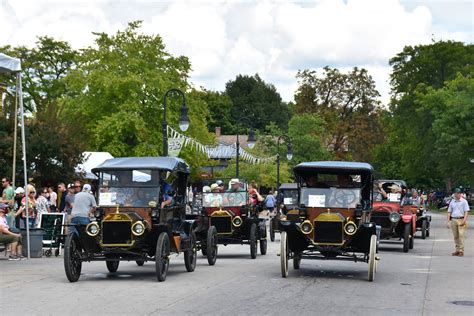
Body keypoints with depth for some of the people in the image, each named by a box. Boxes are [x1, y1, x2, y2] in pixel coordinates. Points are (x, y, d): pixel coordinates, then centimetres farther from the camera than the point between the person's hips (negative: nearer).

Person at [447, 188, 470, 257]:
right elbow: (449, 212, 15)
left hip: (461, 220, -4)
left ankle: (461, 251, -12)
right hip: (453, 220, 4)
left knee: (461, 235, -12)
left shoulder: (464, 201, 1)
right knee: (455, 236, 7)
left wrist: (464, 220, -14)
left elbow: (466, 211, -2)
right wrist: (448, 221, 7)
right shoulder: (452, 202, 12)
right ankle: (457, 250, 14)